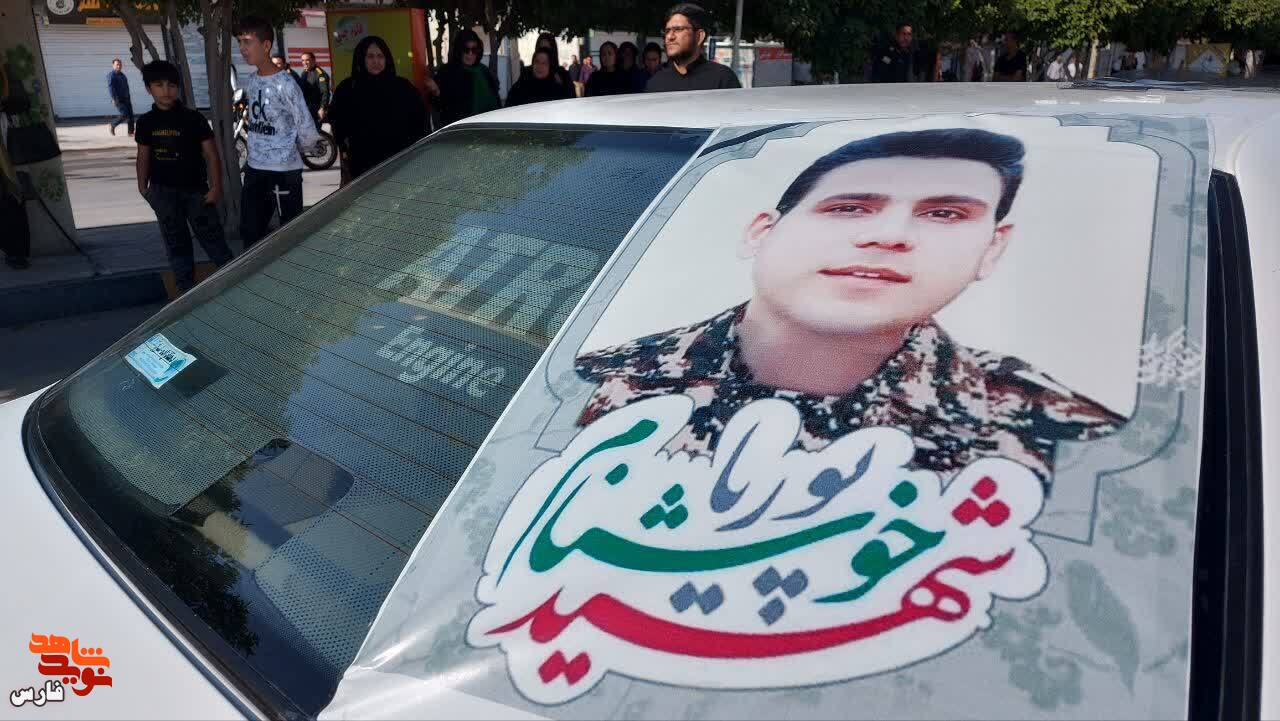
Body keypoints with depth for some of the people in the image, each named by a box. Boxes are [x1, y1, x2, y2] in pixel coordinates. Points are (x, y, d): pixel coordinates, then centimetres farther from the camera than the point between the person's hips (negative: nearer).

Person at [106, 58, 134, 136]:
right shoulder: (111, 75, -7)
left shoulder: (122, 75, 18)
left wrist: (129, 97, 23)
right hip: (119, 99, -8)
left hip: (126, 98, 8)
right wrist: (114, 99, -25)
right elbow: (110, 87, -16)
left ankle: (131, 132, 6)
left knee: (130, 115, 1)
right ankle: (112, 125, 7)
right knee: (124, 115, -13)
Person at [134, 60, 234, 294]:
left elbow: (210, 154, -7)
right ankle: (186, 288, 18)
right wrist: (143, 187, 11)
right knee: (176, 242, 10)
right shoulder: (146, 122, 2)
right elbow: (144, 156, 12)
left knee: (211, 236, 1)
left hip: (195, 189, -3)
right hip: (163, 191, 3)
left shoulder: (193, 118, -8)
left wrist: (215, 187, -12)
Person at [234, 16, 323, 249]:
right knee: (250, 233, 9)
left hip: (284, 171, -7)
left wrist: (287, 147, 3)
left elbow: (308, 132, -14)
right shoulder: (250, 82, 8)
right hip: (254, 169, 7)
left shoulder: (285, 84, -16)